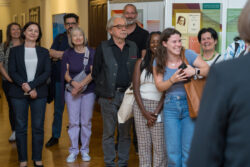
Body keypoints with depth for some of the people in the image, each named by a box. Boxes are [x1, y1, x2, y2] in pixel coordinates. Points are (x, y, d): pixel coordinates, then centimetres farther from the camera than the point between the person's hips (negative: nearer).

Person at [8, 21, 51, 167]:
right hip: (19, 94, -1)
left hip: (39, 94, 1)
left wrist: (31, 85, -13)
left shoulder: (44, 52, 9)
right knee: (21, 127, 3)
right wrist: (24, 86, -15)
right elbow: (12, 71, -1)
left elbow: (47, 72, -1)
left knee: (38, 127, 3)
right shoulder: (15, 50, 6)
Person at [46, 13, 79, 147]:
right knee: (58, 109, 8)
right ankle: (55, 136, 17)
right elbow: (51, 53, -6)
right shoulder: (59, 38, 8)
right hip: (59, 79, 2)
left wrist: (59, 55, -9)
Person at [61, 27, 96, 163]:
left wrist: (81, 85, -18)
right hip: (71, 91, 1)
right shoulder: (67, 54, 3)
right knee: (73, 122, 1)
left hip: (88, 91, -1)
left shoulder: (91, 53, -1)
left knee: (86, 121, 3)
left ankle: (85, 150, 15)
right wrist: (73, 83, -19)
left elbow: (93, 73, -6)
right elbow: (66, 73, 1)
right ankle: (73, 150, 11)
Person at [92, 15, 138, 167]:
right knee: (109, 132, 5)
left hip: (128, 94, 3)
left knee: (126, 132, 9)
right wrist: (103, 88, 1)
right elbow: (95, 72, 3)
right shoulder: (103, 48, -1)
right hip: (109, 96, -3)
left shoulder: (133, 47, 8)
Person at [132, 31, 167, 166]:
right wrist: (145, 112, -6)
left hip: (159, 106, -2)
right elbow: (136, 88, 4)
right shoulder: (141, 63, 10)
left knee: (159, 145, -4)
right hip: (141, 106, 2)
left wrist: (156, 112, -9)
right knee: (143, 144, 3)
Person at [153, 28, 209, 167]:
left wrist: (195, 71, -23)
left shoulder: (188, 54, -3)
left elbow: (208, 69, -3)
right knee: (173, 152, 2)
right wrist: (172, 80, -20)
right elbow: (160, 86, -1)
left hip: (189, 105, -1)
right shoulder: (158, 62, 3)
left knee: (188, 150, 1)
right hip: (170, 107, 2)